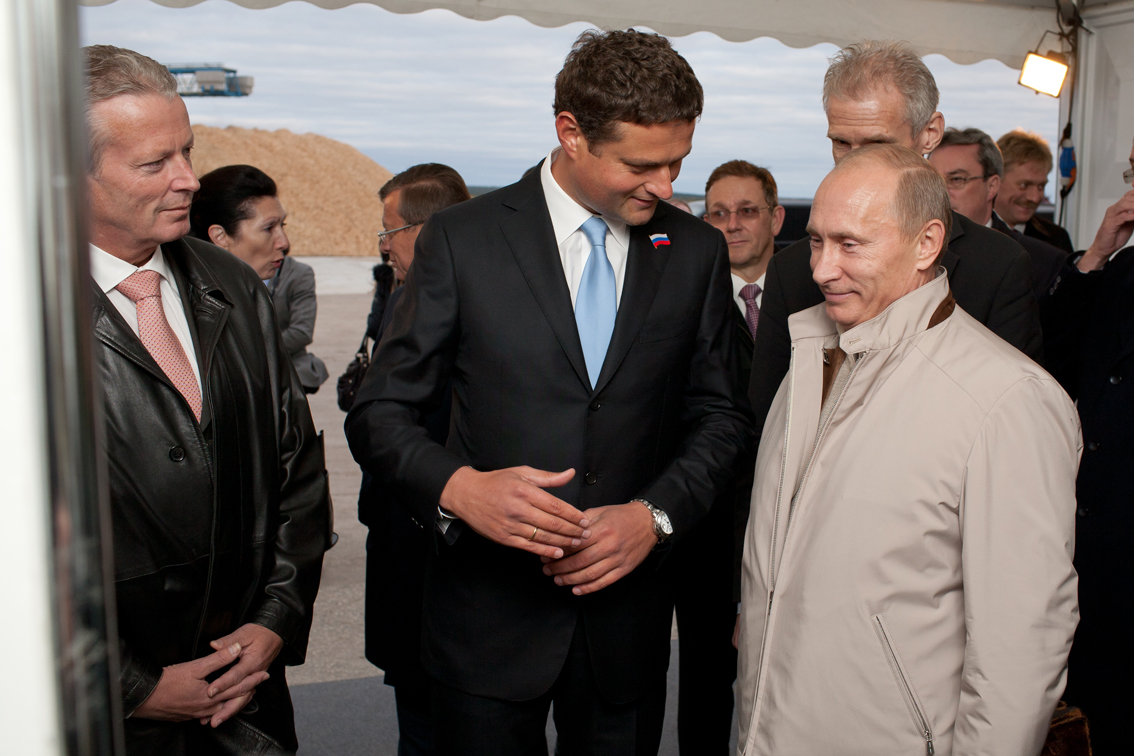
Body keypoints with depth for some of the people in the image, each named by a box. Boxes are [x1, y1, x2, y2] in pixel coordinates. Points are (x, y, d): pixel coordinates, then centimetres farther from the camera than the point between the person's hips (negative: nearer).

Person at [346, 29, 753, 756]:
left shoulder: (697, 250, 1)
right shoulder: (462, 239, -7)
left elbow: (721, 415, 6)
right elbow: (380, 412, -5)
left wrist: (655, 513, -10)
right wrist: (458, 485, -24)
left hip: (629, 613, 3)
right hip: (490, 614, -2)